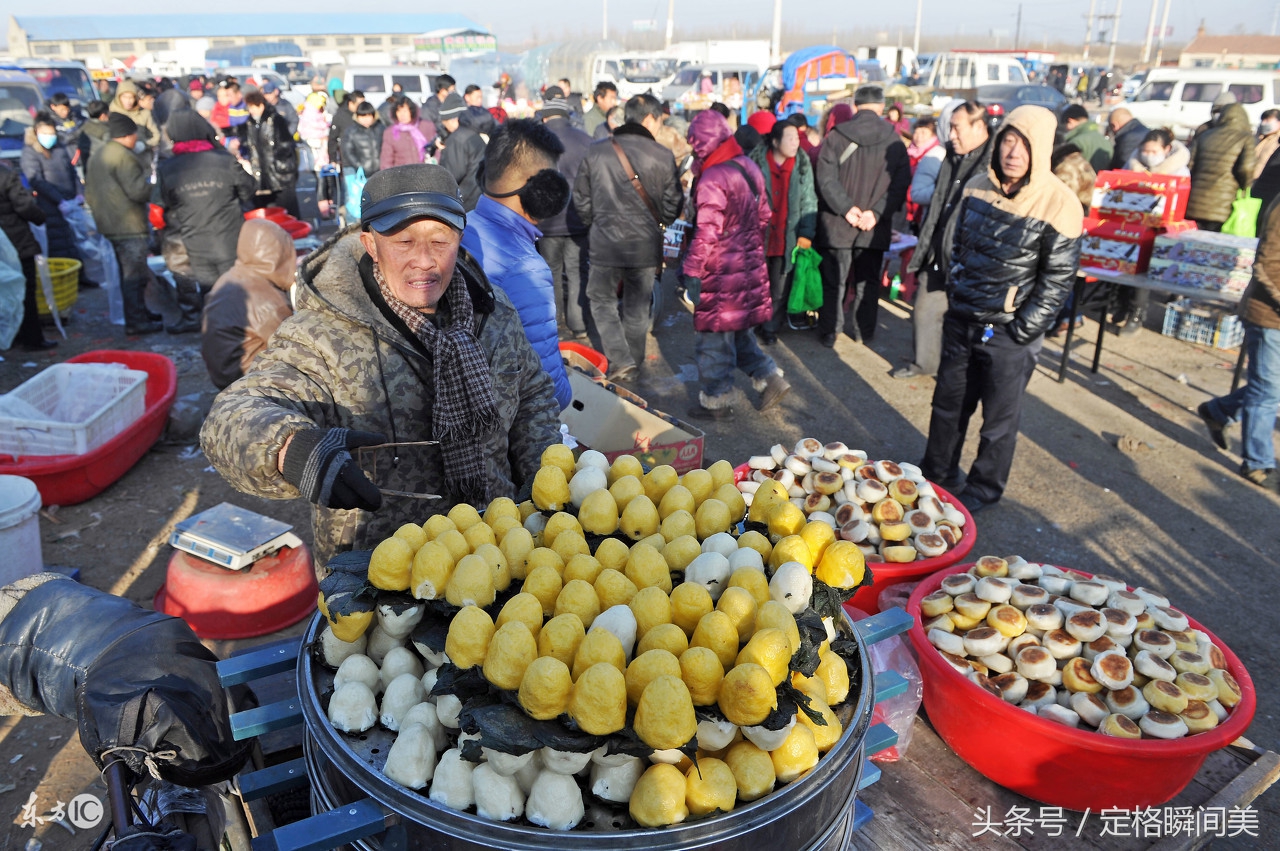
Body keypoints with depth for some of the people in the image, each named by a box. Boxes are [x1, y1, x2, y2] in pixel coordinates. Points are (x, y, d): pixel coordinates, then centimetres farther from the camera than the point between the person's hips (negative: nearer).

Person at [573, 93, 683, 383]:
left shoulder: (595, 151, -3)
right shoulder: (663, 156, -7)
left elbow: (581, 197, 4)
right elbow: (673, 204, -1)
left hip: (605, 243, 0)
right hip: (646, 244, 0)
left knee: (602, 301, 15)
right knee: (637, 308, 15)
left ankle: (620, 361, 2)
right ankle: (633, 365, 25)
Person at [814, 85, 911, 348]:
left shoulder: (836, 136, -6)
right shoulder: (895, 141, -2)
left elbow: (826, 178, -14)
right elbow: (901, 183, -8)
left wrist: (846, 208, -14)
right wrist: (876, 212, -11)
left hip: (837, 225, -1)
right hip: (875, 228, 1)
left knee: (833, 280, 10)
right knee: (868, 281, 15)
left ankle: (828, 332, 13)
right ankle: (864, 331, 23)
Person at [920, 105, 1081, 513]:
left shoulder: (1058, 204, -15)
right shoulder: (977, 188, 1)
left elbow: (1058, 278, -11)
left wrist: (1022, 330, -12)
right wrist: (957, 292, 9)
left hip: (1009, 332, -5)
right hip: (962, 321, 5)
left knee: (999, 419, 8)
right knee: (948, 403, 17)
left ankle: (984, 491, 26)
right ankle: (937, 472, 36)